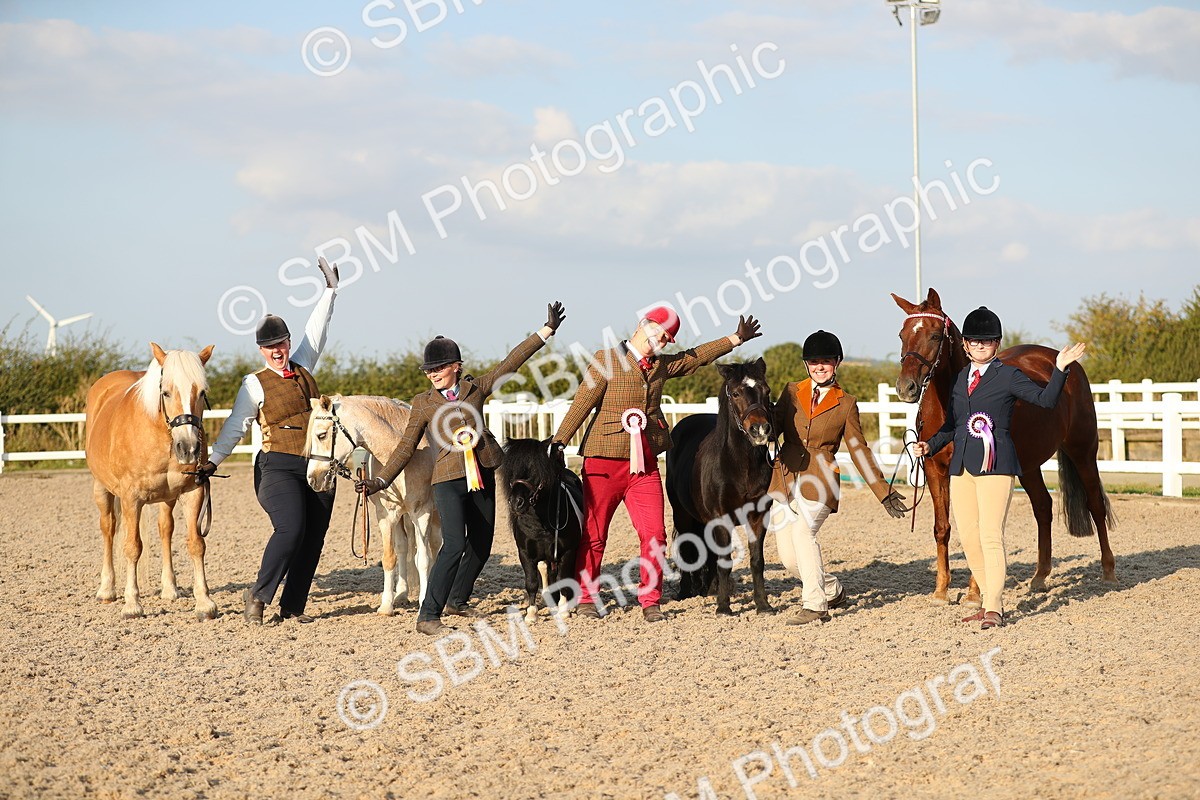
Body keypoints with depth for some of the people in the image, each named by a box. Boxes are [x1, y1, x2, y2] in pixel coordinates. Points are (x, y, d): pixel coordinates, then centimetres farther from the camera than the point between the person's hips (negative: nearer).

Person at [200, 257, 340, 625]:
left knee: (313, 539, 3)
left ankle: (292, 607, 10)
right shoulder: (255, 384, -1)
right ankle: (258, 595, -8)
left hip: (317, 469, 6)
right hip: (278, 467, -6)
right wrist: (214, 460, -13)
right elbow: (236, 425, -4)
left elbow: (316, 331, 20)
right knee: (290, 529, -22)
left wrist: (330, 291, 23)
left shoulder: (303, 368, 12)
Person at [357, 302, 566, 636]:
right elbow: (406, 447, 4)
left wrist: (546, 331, 8)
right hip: (449, 481, -4)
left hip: (482, 479, 5)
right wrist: (380, 481, -5)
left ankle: (456, 600, 34)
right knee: (454, 545, -20)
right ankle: (428, 617, -18)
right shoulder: (423, 403, 3)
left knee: (481, 547, 12)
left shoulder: (476, 389, 9)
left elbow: (512, 361, 10)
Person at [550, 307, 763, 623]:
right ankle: (586, 597, 16)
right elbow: (582, 403, -10)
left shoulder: (662, 365, 13)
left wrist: (736, 338, 30)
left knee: (655, 534, -3)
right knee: (593, 534, 3)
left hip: (644, 464, 5)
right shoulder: (608, 360, -4)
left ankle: (650, 601, 8)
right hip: (605, 461, -5)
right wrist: (560, 442, -17)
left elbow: (697, 356, 28)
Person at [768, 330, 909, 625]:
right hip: (785, 477, 3)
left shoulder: (846, 404, 7)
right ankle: (833, 590, 27)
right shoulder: (792, 392, 12)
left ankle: (814, 605, -25)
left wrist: (884, 492, 7)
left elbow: (859, 450, 10)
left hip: (818, 481, -3)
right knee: (789, 557, 1)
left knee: (803, 531, -29)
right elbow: (773, 426, 10)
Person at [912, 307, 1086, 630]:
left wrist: (1060, 369, -22)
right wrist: (930, 445, 6)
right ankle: (990, 601, 17)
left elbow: (1045, 399, -10)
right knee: (968, 539, 6)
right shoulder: (959, 379, 16)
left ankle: (994, 609, -10)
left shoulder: (1008, 376, -1)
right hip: (961, 464, 6)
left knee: (991, 536, -12)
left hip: (995, 462, -6)